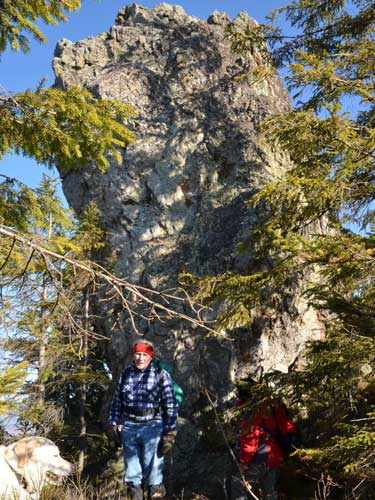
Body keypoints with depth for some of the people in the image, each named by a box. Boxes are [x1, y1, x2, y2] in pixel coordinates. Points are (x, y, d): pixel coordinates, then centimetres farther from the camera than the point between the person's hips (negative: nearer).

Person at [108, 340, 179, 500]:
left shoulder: (161, 375, -4)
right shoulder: (125, 374, 7)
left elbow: (171, 405, -4)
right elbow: (116, 402, 13)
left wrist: (170, 433, -7)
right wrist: (113, 425, 9)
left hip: (152, 427, -3)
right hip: (129, 427, 3)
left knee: (152, 468, 0)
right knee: (131, 467, 12)